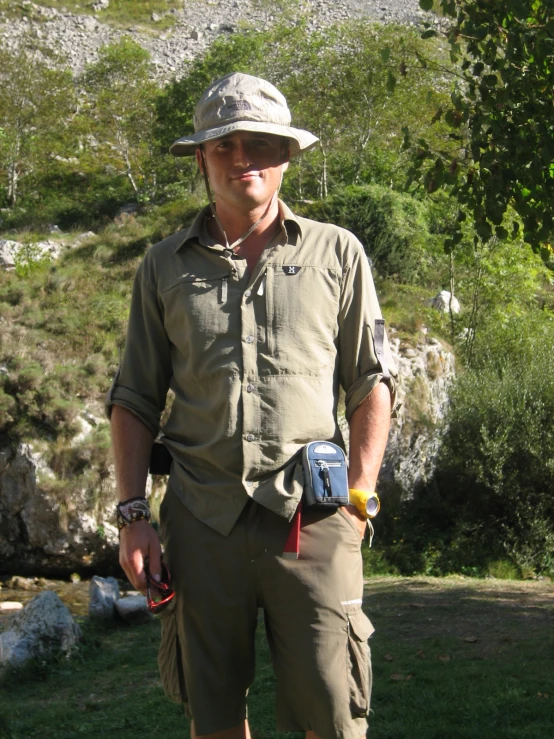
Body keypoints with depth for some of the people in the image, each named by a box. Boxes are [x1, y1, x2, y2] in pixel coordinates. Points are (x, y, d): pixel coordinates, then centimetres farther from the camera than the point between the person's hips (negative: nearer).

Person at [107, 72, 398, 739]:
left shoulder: (337, 253, 9)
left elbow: (372, 382, 8)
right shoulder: (164, 267, 12)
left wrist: (356, 495, -3)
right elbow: (135, 398, 13)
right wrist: (132, 514, 3)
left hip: (311, 515, -2)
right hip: (201, 515, 2)